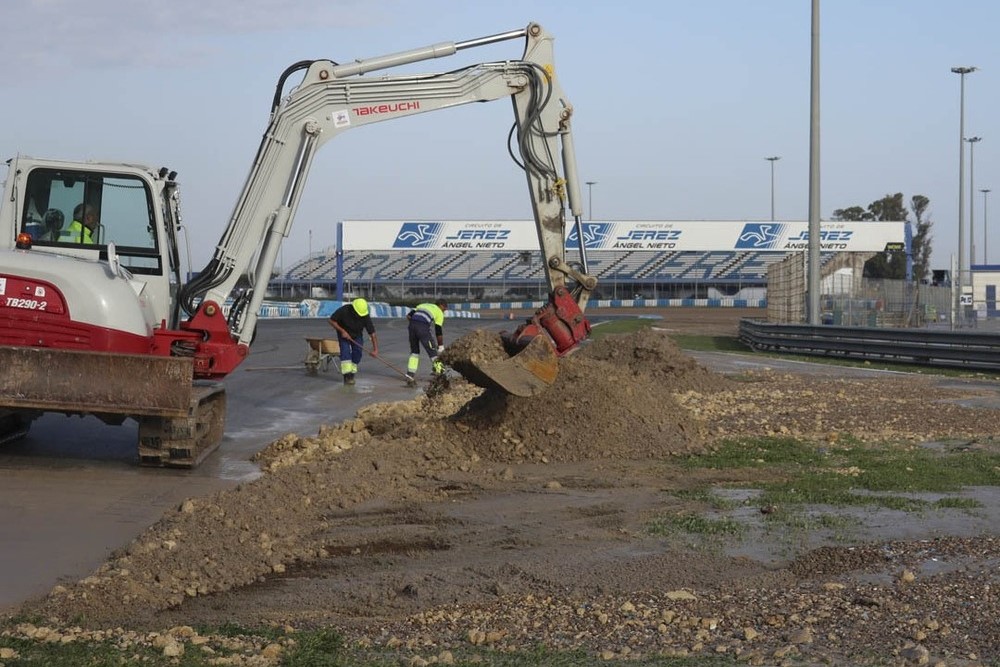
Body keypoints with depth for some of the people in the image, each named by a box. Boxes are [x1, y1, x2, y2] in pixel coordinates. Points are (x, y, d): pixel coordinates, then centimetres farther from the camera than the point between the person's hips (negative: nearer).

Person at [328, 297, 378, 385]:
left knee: (357, 352, -8)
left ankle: (352, 375, 8)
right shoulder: (343, 310, -33)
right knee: (345, 351, -19)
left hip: (357, 336, 2)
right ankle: (347, 376, -22)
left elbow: (372, 334, -26)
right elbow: (332, 321, -21)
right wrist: (342, 331, -30)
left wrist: (375, 350, -33)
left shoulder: (365, 316, -28)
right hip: (343, 334, -2)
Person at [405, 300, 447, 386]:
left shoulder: (422, 305, 32)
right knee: (433, 352, 5)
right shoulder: (439, 312, 17)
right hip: (423, 328, -5)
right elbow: (438, 331, 12)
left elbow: (408, 316, 18)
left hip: (412, 325, 5)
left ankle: (410, 376, 13)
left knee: (414, 351, 18)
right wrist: (441, 347, 18)